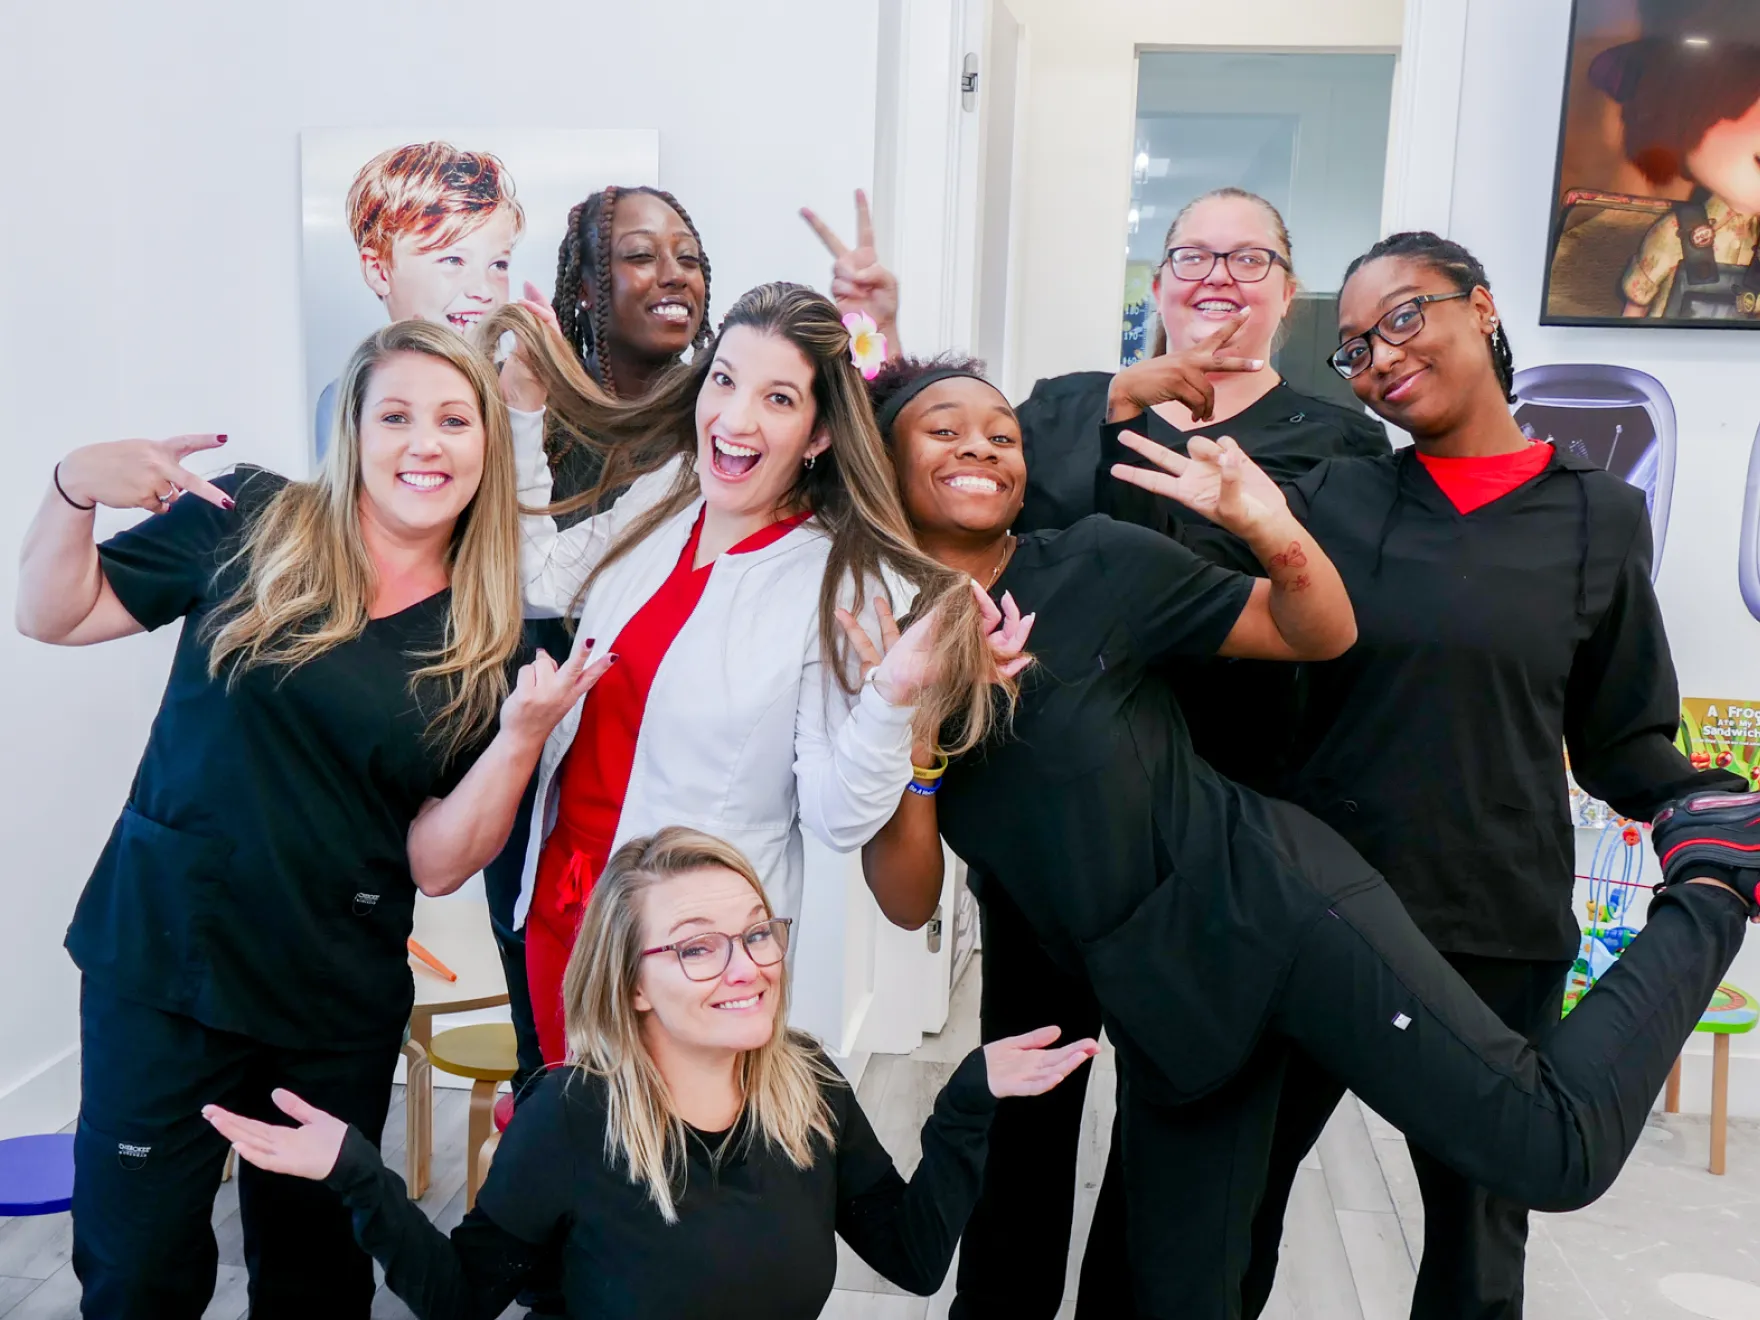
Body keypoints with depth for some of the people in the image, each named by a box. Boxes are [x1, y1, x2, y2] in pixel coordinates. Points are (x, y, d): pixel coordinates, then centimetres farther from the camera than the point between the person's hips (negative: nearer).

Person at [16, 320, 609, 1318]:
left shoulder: (489, 642, -4)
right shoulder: (252, 521, -6)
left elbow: (435, 864, -6)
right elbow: (53, 616, 1)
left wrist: (521, 734, -21)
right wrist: (76, 486, -17)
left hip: (340, 1009, 1)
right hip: (160, 968, -1)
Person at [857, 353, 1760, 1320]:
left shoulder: (1093, 564, -4)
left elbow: (1323, 635, 1)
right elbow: (910, 898, 2)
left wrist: (1275, 533, -20)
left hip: (1267, 901, -4)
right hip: (1158, 1000, 4)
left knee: (1557, 1152, -10)